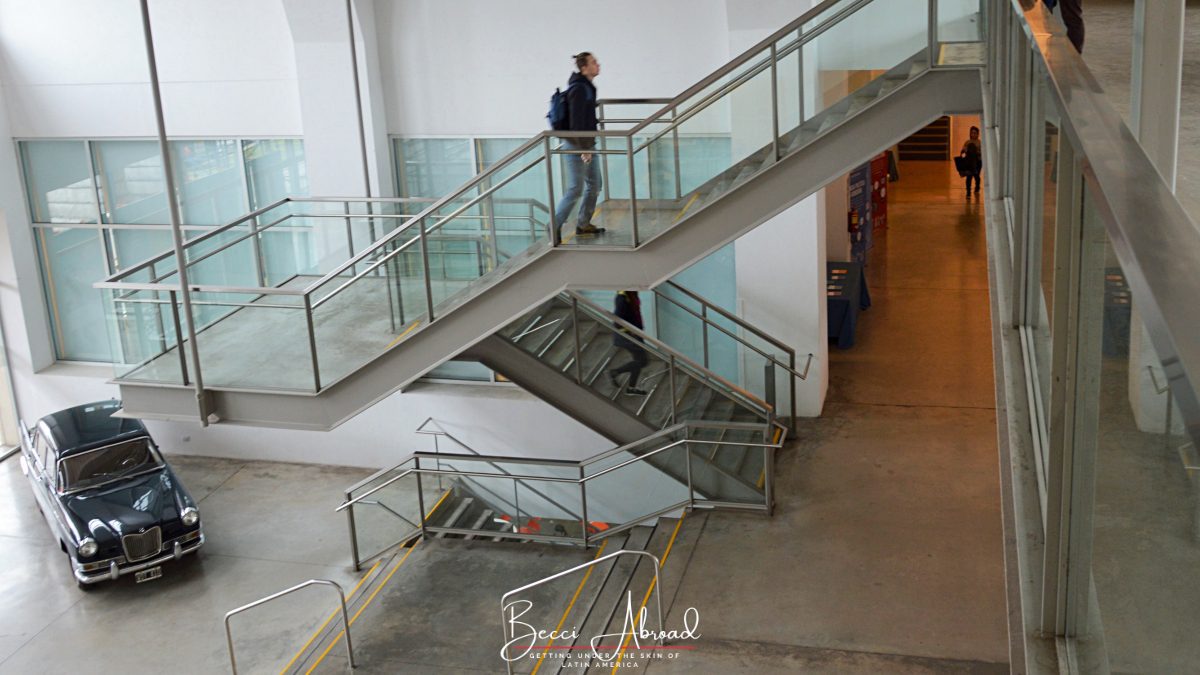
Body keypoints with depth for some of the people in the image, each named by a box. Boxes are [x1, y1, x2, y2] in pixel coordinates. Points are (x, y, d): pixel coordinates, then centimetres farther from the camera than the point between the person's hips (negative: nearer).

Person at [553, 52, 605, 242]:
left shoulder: (587, 87, 10)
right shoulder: (579, 89, -20)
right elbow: (576, 122, -23)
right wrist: (583, 148, -22)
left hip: (588, 144, 10)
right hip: (577, 145, -10)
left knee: (594, 185, 14)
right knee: (575, 189, -4)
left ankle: (584, 224, 25)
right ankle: (555, 227, 6)